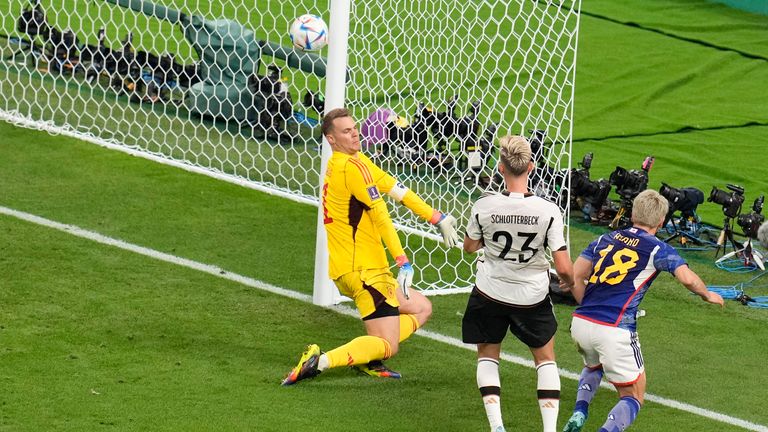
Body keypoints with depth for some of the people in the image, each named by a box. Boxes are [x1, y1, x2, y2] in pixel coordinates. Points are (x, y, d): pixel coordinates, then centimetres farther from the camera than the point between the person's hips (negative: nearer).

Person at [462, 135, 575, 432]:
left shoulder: (484, 206, -19)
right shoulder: (548, 210, -20)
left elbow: (469, 246, 1)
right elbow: (563, 267, -17)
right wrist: (569, 280, 6)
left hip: (490, 293, 0)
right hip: (532, 296, 0)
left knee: (487, 354, 21)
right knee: (545, 357, 20)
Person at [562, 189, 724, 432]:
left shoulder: (605, 240, 15)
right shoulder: (657, 249, 1)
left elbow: (575, 277, 10)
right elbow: (687, 279, -13)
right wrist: (707, 295, 7)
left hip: (580, 322, 5)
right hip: (615, 331, -5)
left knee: (593, 367, 37)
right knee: (633, 397, 11)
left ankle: (579, 412, 11)